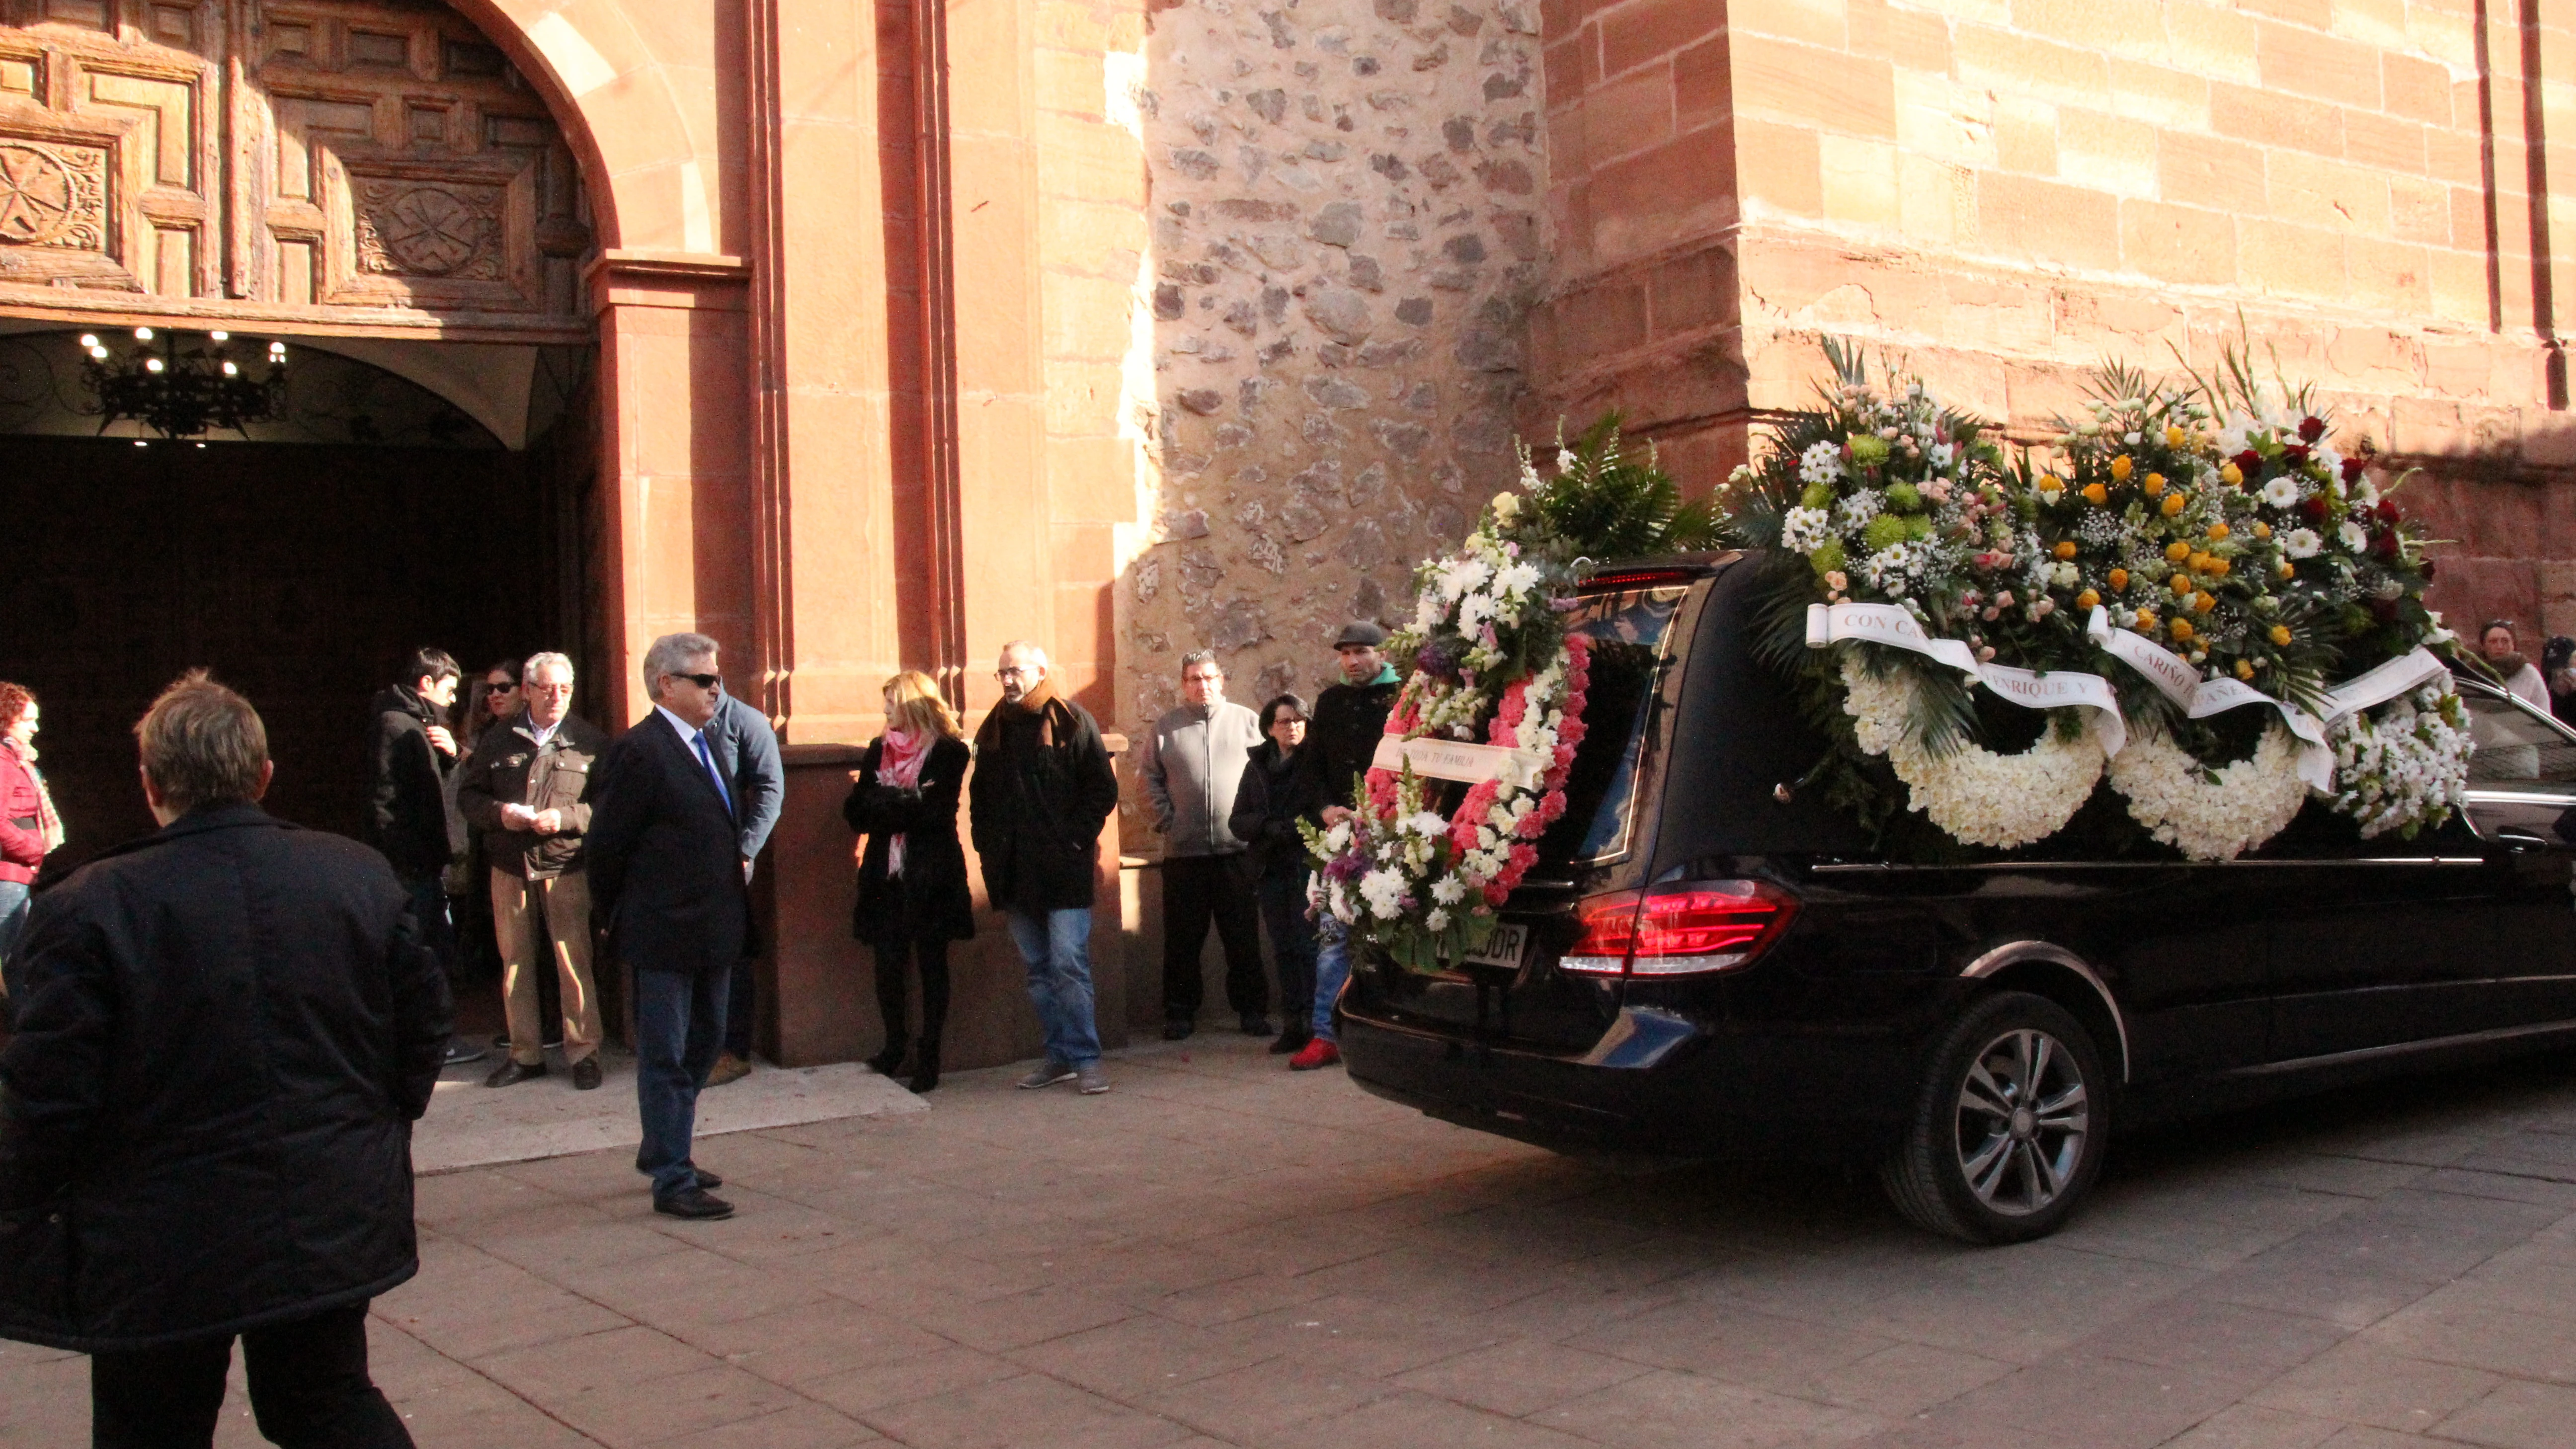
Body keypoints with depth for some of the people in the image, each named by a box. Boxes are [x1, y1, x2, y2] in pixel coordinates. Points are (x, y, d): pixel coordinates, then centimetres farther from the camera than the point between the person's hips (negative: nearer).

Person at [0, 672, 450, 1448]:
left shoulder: (89, 906, -15)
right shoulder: (363, 875, -4)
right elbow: (423, 1024, 3)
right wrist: (381, 1127, 17)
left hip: (159, 1250, -3)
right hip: (331, 1229, 4)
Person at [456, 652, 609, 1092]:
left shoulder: (591, 742, 1)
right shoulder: (497, 740, 11)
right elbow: (468, 795, 12)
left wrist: (565, 817, -18)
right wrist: (499, 812, -8)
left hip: (566, 867, -3)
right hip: (510, 868, 3)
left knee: (574, 961, -5)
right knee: (515, 962, 8)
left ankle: (583, 1052, 5)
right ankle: (525, 1054, 18)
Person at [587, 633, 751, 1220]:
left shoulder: (709, 744, 12)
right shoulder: (640, 751, -15)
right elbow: (607, 843, -11)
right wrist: (616, 918, -3)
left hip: (713, 927, 9)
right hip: (665, 933, -9)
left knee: (704, 1043, 19)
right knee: (666, 1057, 1)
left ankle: (662, 1151, 35)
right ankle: (672, 1181, 9)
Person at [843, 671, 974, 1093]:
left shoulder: (949, 753, -3)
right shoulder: (879, 751, 14)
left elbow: (932, 812, -14)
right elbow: (854, 812, 5)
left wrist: (880, 799, -6)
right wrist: (906, 803, -10)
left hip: (931, 877, -4)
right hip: (886, 875, 4)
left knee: (932, 964, 2)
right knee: (887, 963, 2)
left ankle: (928, 1057, 10)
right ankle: (894, 1047, 20)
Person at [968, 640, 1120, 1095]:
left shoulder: (1072, 721, -3)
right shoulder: (995, 729, 13)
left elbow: (1103, 790, -4)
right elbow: (980, 797, 20)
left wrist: (1075, 839, -11)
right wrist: (989, 846, 8)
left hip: (1064, 869, -6)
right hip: (1015, 872, 6)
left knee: (1069, 965, -8)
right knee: (1039, 969, 10)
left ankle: (1085, 1058, -2)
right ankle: (1060, 1055, 18)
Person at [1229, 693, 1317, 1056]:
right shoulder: (1258, 767, 13)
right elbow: (1237, 821, 9)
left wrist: (1300, 829, -20)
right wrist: (1269, 827, -9)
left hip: (1307, 866, -5)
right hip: (1271, 869, 5)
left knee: (1308, 946, -7)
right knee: (1283, 948, 7)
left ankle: (1315, 1023, -2)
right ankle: (1292, 1026, 12)